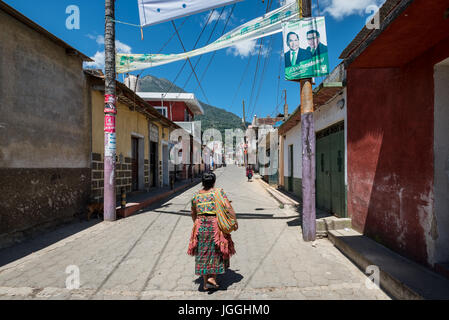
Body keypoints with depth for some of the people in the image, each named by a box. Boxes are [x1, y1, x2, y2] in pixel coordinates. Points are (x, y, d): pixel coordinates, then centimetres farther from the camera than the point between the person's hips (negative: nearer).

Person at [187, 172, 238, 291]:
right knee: (217, 251, 14)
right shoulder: (219, 192, -7)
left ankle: (205, 283, 18)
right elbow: (229, 207, -15)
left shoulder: (196, 195, 5)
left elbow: (193, 213, 16)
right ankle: (212, 277, 8)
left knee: (203, 253, 12)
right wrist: (235, 222, -6)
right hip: (216, 225, -3)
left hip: (200, 226, 4)